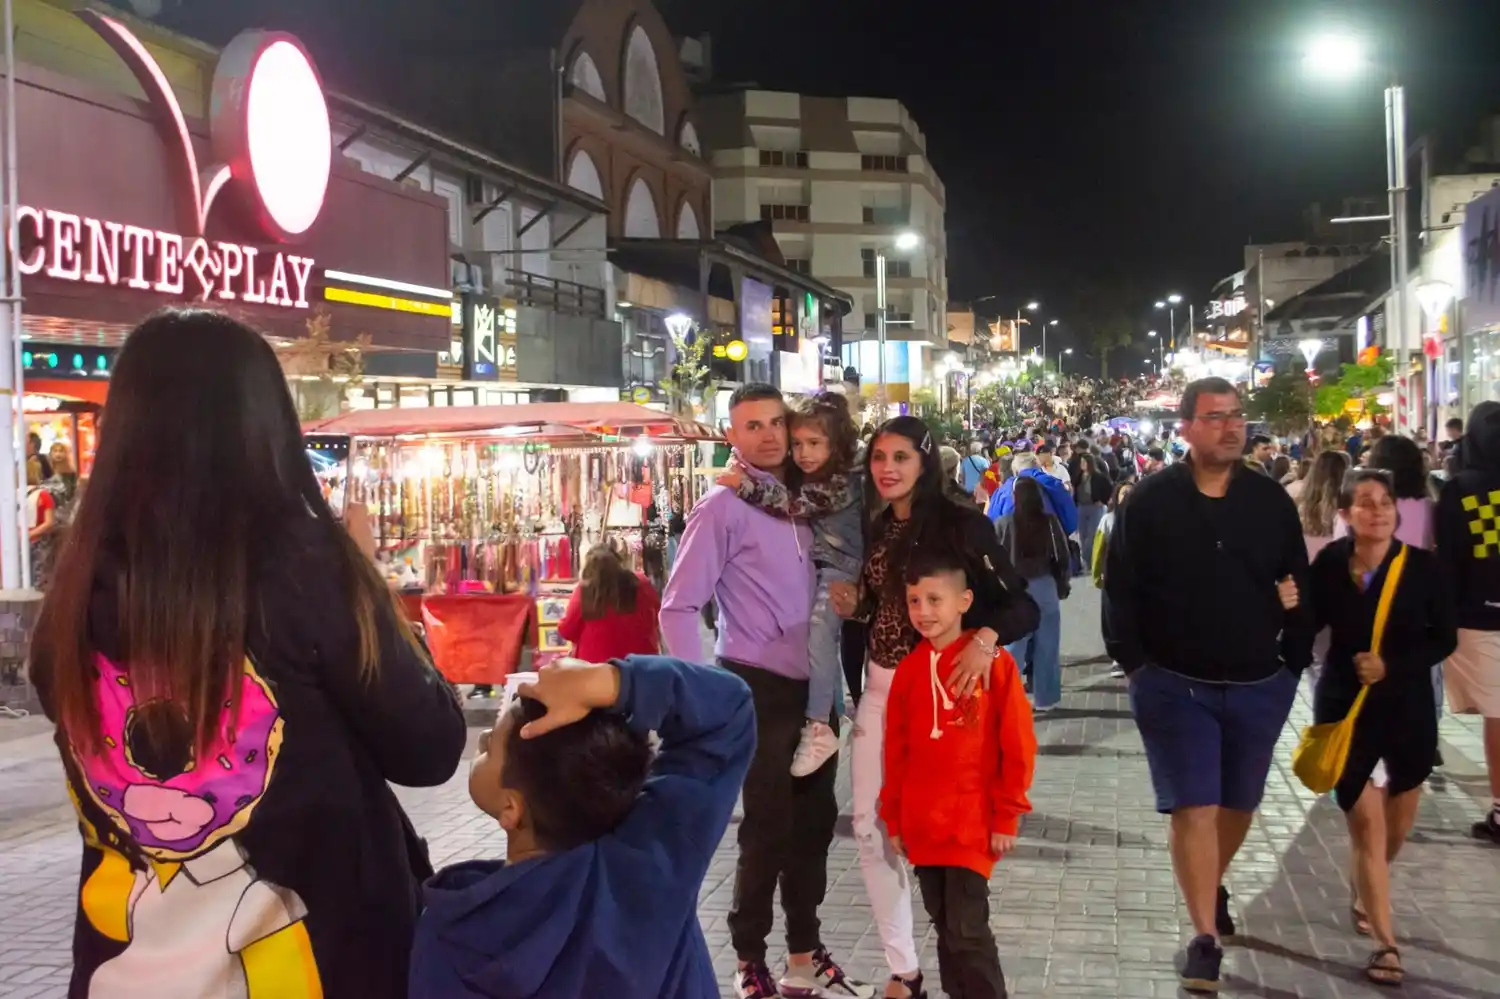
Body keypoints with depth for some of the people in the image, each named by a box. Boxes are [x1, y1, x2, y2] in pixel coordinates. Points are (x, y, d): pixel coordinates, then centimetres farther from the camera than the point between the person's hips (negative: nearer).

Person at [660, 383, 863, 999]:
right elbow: (679, 608, -14)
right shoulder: (722, 508, -11)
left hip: (813, 687, 7)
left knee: (814, 821, 14)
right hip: (758, 689, -7)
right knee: (768, 828, 1)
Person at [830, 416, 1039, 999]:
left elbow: (1022, 606, -17)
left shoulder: (962, 524, -12)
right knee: (869, 825, 5)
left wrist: (985, 638, -36)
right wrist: (851, 606, -3)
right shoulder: (875, 528, 7)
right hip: (879, 689, 6)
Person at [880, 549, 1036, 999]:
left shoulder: (993, 662, -9)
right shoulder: (908, 670, 6)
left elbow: (1018, 746, -7)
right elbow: (896, 752, 11)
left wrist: (1007, 816, -7)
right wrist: (894, 818, 12)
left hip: (974, 824, -5)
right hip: (922, 826, 5)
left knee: (966, 929, -7)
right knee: (944, 925, 14)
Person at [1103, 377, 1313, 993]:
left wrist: (1293, 661, 2)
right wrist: (1135, 663, -8)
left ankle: (1213, 887, 43)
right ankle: (1205, 936, -1)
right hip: (1176, 685, -3)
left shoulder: (1270, 500, 1)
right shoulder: (1150, 500, -6)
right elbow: (1119, 588, -4)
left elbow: (1298, 589, 7)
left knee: (1238, 802, 17)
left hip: (1259, 686, 3)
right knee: (1194, 807, -5)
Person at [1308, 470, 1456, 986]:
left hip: (1408, 707, 2)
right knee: (1365, 824, -4)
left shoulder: (1423, 567, -11)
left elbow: (1445, 638, -5)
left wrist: (1392, 665, -18)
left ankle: (1365, 896, 48)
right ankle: (1386, 944, 4)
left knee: (1396, 826, 18)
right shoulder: (1329, 565, -11)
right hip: (1344, 706, -2)